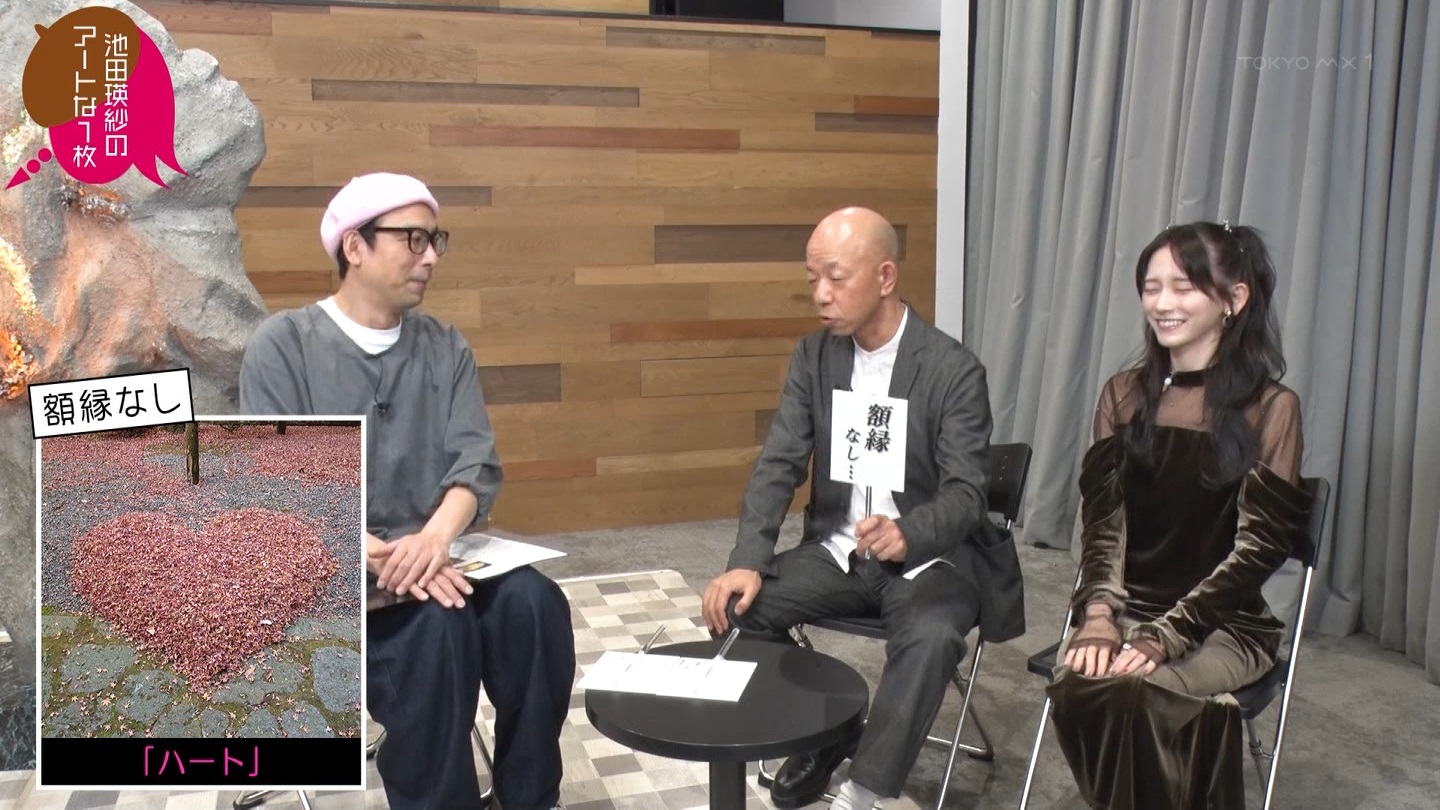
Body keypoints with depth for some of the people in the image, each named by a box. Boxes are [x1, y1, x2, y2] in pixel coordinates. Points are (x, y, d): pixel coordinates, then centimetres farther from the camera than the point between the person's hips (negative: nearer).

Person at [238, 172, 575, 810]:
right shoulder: (282, 344, -2)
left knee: (534, 603, -24)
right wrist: (375, 556, -27)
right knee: (438, 625, -32)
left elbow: (477, 464, -2)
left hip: (432, 553, 4)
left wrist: (436, 535, -24)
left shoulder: (445, 347, 10)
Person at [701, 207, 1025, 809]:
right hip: (838, 549, 5)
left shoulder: (954, 370, -15)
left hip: (929, 557, -4)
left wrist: (906, 535, -42)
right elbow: (778, 465, -5)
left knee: (931, 638, -35)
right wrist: (748, 562, -21)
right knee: (737, 605, -16)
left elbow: (965, 493, -18)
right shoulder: (813, 356, -1)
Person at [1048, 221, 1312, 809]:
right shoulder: (1124, 394, 7)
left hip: (1223, 623, -3)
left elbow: (1258, 547, -9)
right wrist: (1098, 614, -14)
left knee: (1135, 693, -32)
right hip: (1127, 608, 3)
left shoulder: (1271, 408, -5)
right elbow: (1101, 515, 2)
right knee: (1076, 687, -28)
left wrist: (1163, 636, -17)